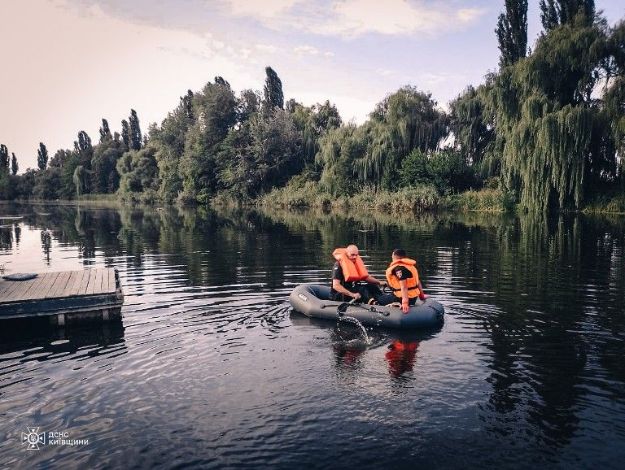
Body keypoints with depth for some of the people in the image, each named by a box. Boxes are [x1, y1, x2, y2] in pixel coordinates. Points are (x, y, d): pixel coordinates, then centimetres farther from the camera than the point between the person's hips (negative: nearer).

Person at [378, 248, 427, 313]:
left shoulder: (398, 267, -18)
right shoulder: (410, 265, 11)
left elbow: (403, 286, -28)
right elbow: (417, 281, 16)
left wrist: (405, 303, -34)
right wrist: (421, 295, 27)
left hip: (401, 298, -10)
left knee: (380, 300, -3)